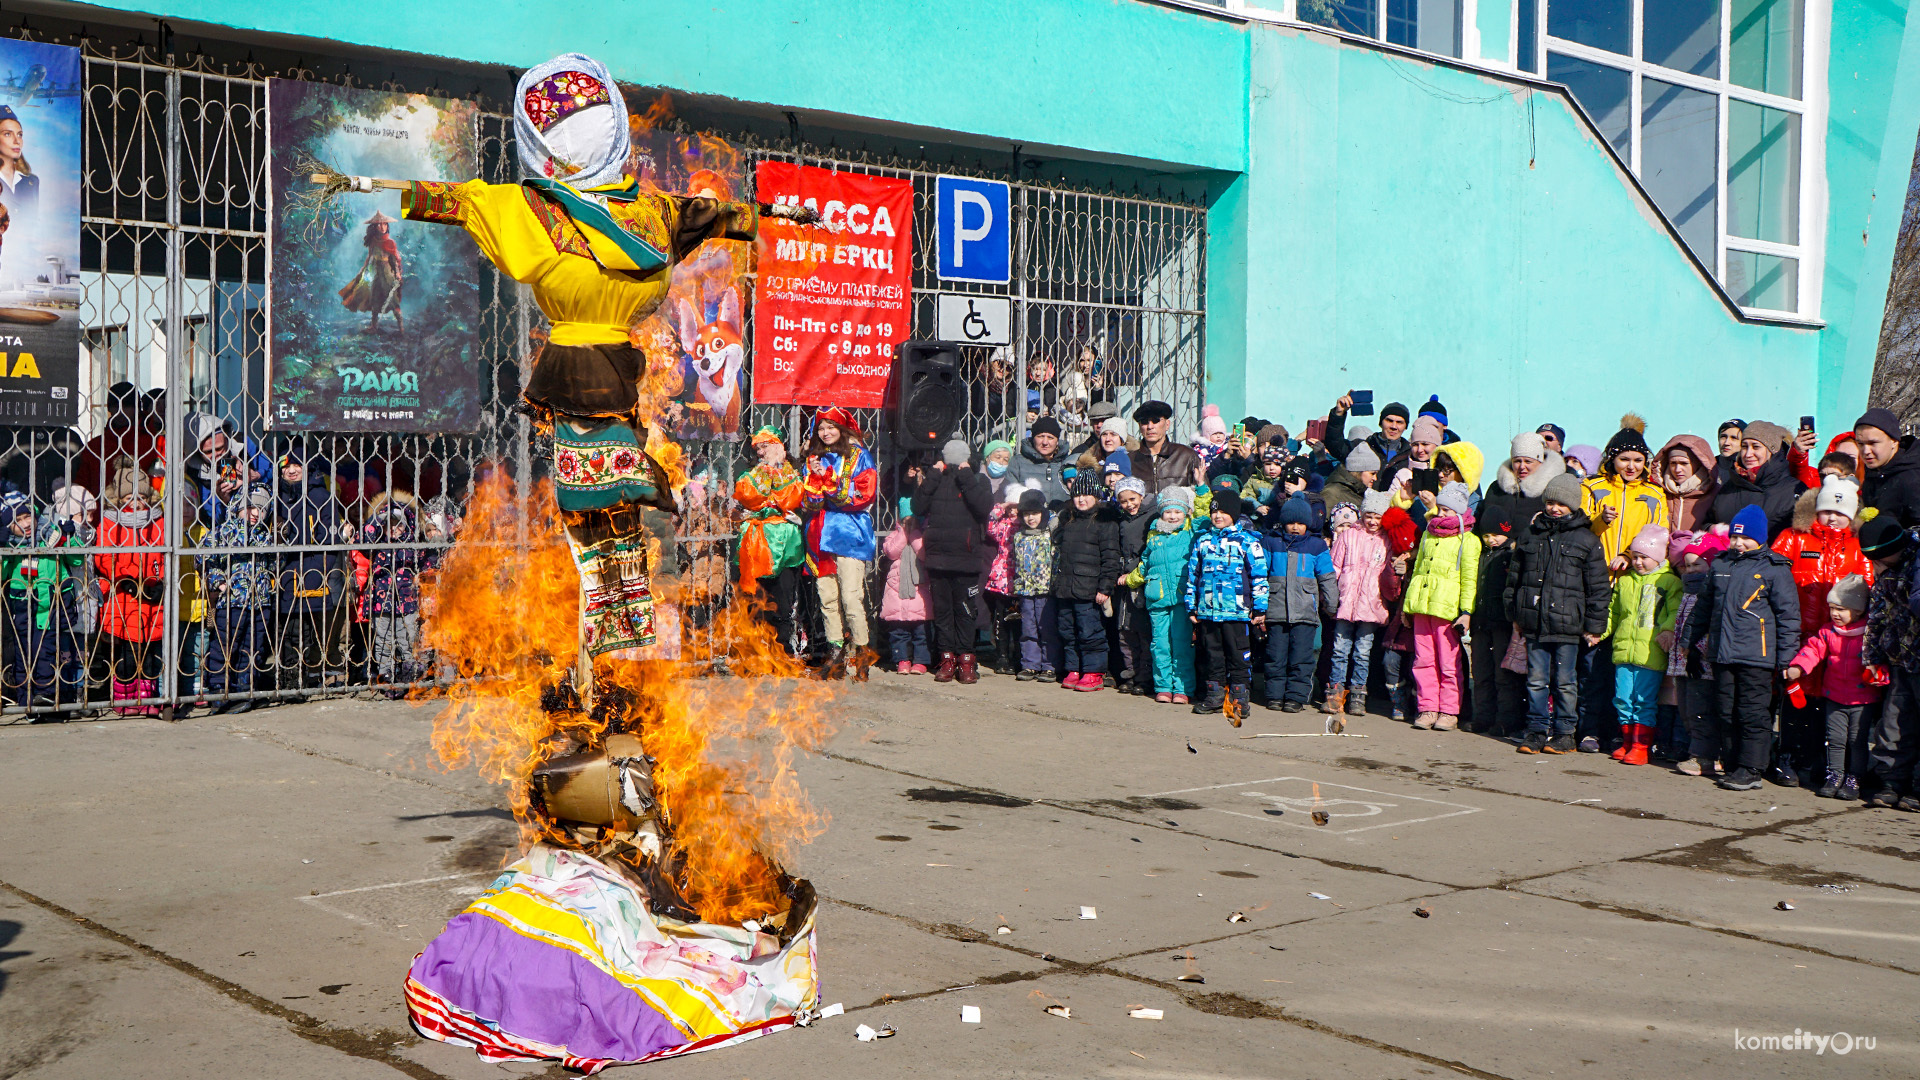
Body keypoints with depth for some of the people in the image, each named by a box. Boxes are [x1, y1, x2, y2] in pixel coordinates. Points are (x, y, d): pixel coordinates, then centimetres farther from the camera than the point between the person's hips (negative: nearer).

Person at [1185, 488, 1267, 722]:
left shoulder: (1247, 541, -1)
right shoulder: (1202, 541, 13)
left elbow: (1259, 575, -1)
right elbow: (1192, 575, 19)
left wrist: (1260, 608, -4)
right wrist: (1191, 607, 17)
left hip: (1236, 610, -5)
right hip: (1207, 610, 5)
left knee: (1238, 655, -1)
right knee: (1212, 654, 10)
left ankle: (1240, 699, 5)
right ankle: (1215, 696, 19)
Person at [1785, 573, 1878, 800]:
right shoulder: (1827, 632, 4)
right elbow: (1813, 649, -2)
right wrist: (1798, 667, -18)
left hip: (1863, 699, -3)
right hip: (1833, 697, 3)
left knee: (1857, 740, 1)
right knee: (1835, 738, 6)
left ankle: (1854, 779, 10)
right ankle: (1834, 775, 16)